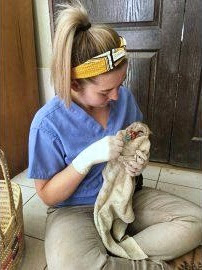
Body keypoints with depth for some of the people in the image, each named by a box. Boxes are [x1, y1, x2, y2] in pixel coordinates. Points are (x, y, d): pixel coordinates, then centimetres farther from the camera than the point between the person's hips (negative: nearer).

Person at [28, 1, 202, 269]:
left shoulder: (124, 97, -7)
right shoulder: (47, 123, -20)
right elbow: (47, 195, -12)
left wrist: (140, 160, -13)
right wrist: (87, 158, -28)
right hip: (75, 209, -3)